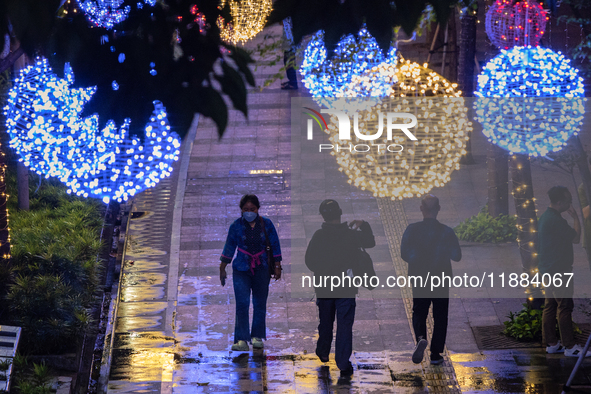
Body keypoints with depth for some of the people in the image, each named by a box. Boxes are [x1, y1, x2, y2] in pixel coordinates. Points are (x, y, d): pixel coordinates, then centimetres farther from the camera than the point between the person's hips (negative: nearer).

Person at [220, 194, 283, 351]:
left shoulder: (266, 224, 1)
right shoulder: (236, 226, 0)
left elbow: (275, 245, 7)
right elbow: (229, 248, 7)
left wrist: (277, 266, 5)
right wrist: (222, 269, 8)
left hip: (261, 268, 1)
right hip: (241, 268, -1)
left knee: (260, 304, 4)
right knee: (242, 303, -11)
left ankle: (257, 336, 17)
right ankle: (242, 340, -13)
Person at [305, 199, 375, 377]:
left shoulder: (318, 236, -11)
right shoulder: (351, 235, -12)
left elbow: (309, 261, -3)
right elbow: (370, 242, 8)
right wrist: (364, 225, 24)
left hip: (323, 287, 2)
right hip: (346, 288, -2)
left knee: (325, 321, 23)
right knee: (345, 325, 2)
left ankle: (323, 352, 42)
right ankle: (344, 365, -1)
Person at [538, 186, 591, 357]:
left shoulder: (545, 216, 13)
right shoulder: (556, 220, -20)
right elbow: (576, 238, -15)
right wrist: (576, 217, -7)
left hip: (547, 269, 11)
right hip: (559, 269, -11)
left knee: (550, 306, 13)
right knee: (565, 307, -7)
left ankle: (551, 343, 18)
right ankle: (569, 346, -6)